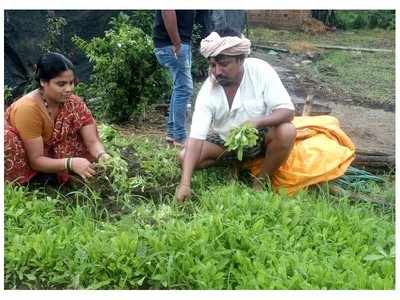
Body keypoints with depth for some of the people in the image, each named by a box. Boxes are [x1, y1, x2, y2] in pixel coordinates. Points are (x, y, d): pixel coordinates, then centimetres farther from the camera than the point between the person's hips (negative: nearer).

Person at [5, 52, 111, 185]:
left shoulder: (73, 103, -16)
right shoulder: (28, 108, -31)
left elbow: (92, 141, -18)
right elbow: (36, 160, -29)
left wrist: (102, 156, -41)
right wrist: (71, 163, -44)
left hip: (49, 153, 5)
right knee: (7, 141, -37)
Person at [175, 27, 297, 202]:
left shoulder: (260, 70, -24)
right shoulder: (207, 91, -22)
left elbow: (288, 111, -25)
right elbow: (196, 137, -29)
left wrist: (256, 123, -45)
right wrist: (185, 183, -37)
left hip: (259, 136, -1)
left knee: (287, 132, -32)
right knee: (184, 157, -17)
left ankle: (261, 181, -9)